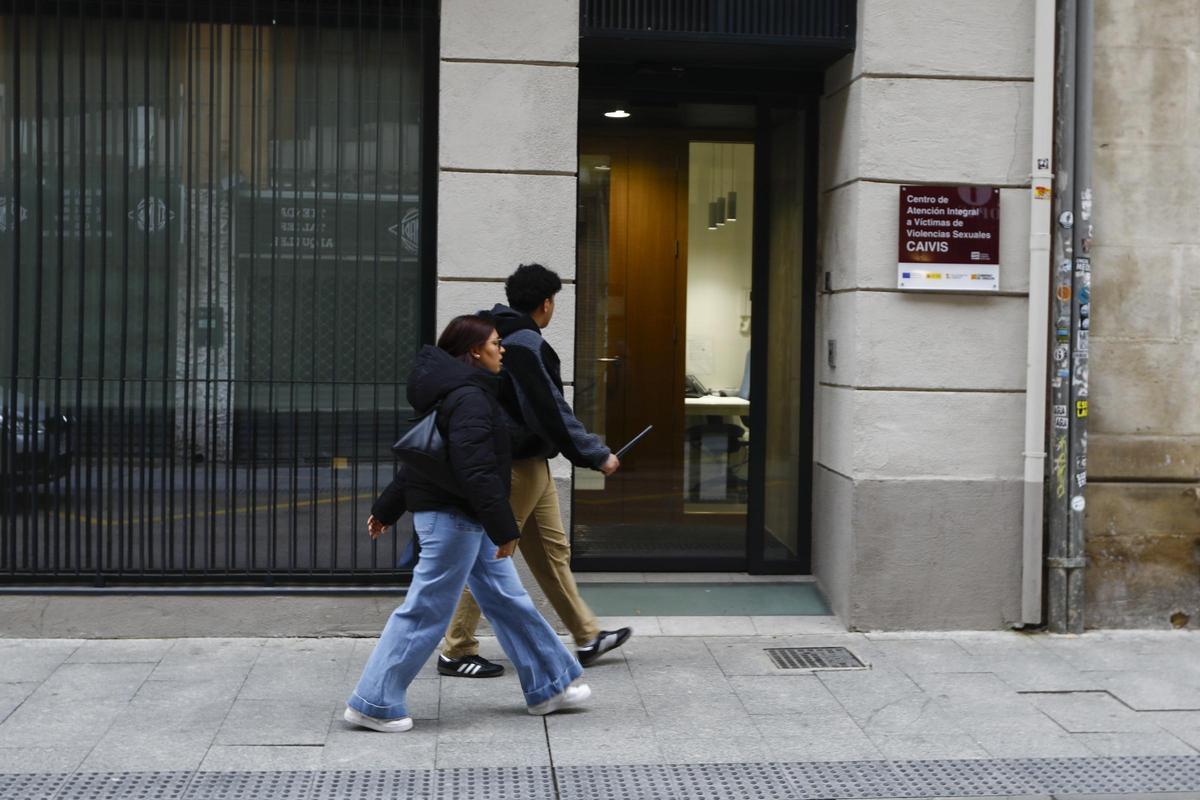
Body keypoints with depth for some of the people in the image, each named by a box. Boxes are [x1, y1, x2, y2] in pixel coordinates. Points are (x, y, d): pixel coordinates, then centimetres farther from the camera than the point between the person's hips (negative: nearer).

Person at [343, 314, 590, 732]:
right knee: (426, 611, -3)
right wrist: (504, 529, -23)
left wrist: (386, 508, 26)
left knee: (508, 599, 14)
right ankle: (373, 704, 5)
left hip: (466, 519, 11)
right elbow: (475, 470, -26)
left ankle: (548, 686, 23)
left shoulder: (461, 391, 14)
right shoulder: (469, 397, -19)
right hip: (453, 517, -11)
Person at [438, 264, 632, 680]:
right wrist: (596, 455, -16)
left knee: (553, 551, 15)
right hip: (518, 466, -10)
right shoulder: (525, 344, -20)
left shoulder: (500, 334, 11)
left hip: (529, 463, 10)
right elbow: (551, 411, -22)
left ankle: (588, 637, 25)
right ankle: (456, 652, 6)